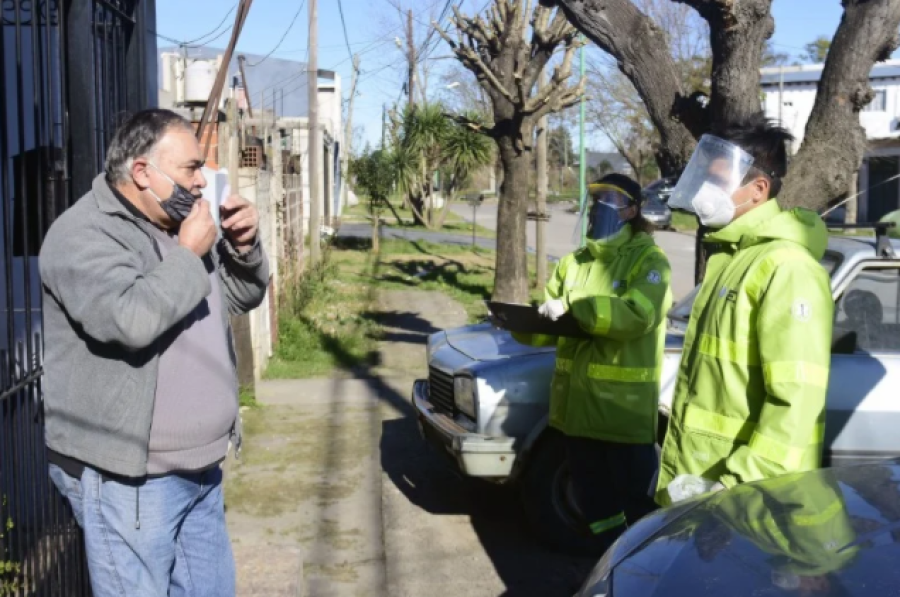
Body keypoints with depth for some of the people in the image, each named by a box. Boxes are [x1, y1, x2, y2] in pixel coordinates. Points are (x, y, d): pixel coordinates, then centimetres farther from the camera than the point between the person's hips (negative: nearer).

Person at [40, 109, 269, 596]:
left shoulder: (182, 224, 11)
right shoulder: (83, 234, -15)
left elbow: (240, 298, 19)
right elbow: (130, 319, -33)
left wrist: (243, 247, -1)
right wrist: (189, 254, -20)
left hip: (200, 467, 9)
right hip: (128, 478, -8)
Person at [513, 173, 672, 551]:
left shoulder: (648, 260, -5)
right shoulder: (574, 263, 14)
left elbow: (637, 316, -23)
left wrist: (573, 306, -23)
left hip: (625, 409, -7)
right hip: (577, 404, 7)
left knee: (638, 504, 4)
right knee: (594, 501, 18)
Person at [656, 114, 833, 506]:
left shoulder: (786, 269, -18)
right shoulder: (730, 256, 12)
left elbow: (797, 402, -24)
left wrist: (734, 488, -25)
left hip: (742, 502, -9)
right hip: (694, 482, 9)